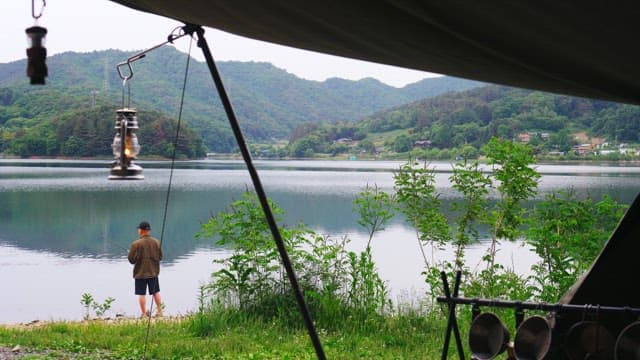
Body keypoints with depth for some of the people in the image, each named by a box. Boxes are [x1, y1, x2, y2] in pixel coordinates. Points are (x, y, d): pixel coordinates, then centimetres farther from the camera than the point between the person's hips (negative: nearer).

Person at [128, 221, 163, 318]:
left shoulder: (136, 244, -16)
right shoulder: (156, 242, -2)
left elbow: (131, 259, -11)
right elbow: (160, 257, 6)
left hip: (140, 273, -4)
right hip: (154, 272, 4)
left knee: (141, 294, 4)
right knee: (156, 292, 15)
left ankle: (144, 313, 6)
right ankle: (159, 311, 19)